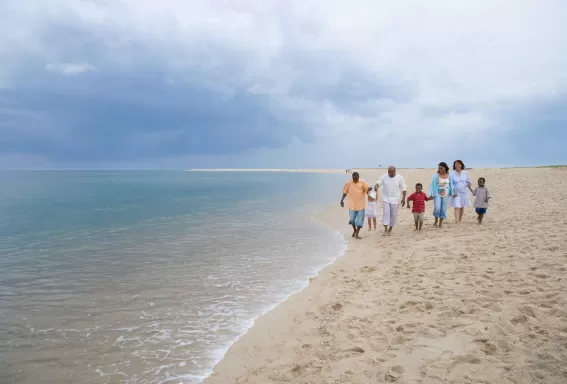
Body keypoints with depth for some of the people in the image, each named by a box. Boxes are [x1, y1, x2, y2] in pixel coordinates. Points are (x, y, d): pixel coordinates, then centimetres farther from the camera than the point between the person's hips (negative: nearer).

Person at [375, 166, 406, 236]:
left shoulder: (399, 178, -7)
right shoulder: (384, 176, -5)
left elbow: (403, 189, -1)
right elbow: (378, 183, -13)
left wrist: (404, 198, -6)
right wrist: (376, 187, -36)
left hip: (395, 199, 0)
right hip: (385, 198, 0)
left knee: (393, 215, 4)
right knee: (386, 213, -12)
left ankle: (390, 229, 21)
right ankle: (385, 230, -11)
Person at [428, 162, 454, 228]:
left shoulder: (449, 176, 3)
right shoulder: (436, 175, -5)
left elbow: (451, 185, 9)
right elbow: (432, 185, -5)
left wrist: (452, 193, 5)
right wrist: (430, 194, -10)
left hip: (445, 195, 3)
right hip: (437, 194, -3)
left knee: (443, 209, 5)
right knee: (437, 208, -15)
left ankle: (440, 223, 15)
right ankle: (436, 221, 9)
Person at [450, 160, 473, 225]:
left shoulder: (464, 173, 5)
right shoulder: (452, 174, -5)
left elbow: (468, 181, 13)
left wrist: (469, 187, -2)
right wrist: (454, 192, -16)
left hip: (464, 192, 4)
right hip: (456, 193, -4)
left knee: (462, 207, 11)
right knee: (457, 207, -13)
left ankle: (460, 220, 26)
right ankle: (456, 222, -17)